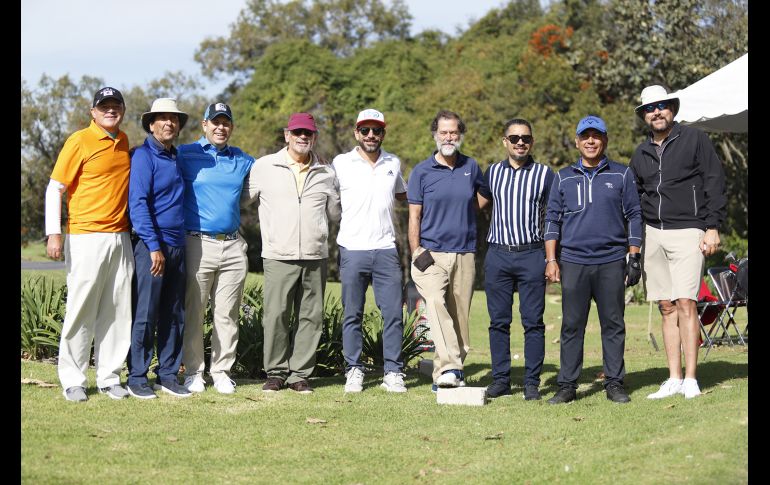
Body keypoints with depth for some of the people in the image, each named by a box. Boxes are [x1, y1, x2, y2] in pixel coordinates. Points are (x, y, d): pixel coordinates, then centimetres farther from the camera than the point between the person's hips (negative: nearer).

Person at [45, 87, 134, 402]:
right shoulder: (80, 141, -6)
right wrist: (54, 234, -15)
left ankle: (109, 378, 15)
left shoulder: (123, 142, 13)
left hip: (120, 237, 6)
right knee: (81, 311, -4)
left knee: (117, 312, 7)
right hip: (85, 238, -6)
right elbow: (55, 188, -7)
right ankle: (72, 381, 5)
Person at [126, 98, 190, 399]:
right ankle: (137, 378, 2)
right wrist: (154, 246, -19)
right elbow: (138, 204, -14)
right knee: (144, 315, -4)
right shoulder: (143, 157, -7)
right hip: (151, 246, -7)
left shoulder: (176, 157, 16)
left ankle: (168, 375, 16)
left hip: (177, 246, 7)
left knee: (174, 315, 9)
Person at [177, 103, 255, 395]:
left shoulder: (243, 161, 15)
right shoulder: (186, 155, 3)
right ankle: (193, 371, 9)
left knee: (227, 315, 5)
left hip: (233, 247, 3)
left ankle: (221, 371, 13)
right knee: (194, 313, -1)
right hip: (198, 244, -3)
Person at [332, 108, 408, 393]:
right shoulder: (340, 164, 3)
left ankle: (393, 373, 4)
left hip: (385, 250, 2)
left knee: (393, 314, -2)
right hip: (352, 250, -2)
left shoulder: (393, 164, 13)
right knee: (352, 315, 3)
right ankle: (354, 371, 11)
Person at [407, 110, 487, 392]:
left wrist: (462, 217, 12)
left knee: (460, 315, 4)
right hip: (432, 254, -3)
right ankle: (449, 368, -34)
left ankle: (449, 370, 12)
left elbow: (482, 198, 27)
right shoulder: (422, 172, 2)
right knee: (435, 304, -25)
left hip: (465, 254, 3)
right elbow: (414, 217, 1)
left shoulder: (471, 168, 9)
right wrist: (416, 252, -7)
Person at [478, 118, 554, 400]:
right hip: (497, 254, 2)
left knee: (533, 322, -1)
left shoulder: (544, 175, 4)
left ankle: (532, 382, 4)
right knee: (498, 322, 4)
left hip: (531, 254, -2)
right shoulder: (493, 173, 11)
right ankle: (500, 380, 11)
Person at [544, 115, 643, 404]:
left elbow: (634, 216, 8)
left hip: (611, 262, -1)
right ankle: (567, 385, 5)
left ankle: (615, 383, 9)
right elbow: (552, 219, 11)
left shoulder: (622, 175, 9)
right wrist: (551, 259, 2)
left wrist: (634, 258, 2)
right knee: (572, 325, 1)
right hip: (573, 262, 1)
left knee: (613, 324, 2)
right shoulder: (564, 178, 12)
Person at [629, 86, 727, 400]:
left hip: (687, 232, -5)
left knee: (685, 303, -13)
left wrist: (712, 227, -9)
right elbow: (635, 200, 20)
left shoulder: (695, 140, 1)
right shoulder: (641, 154, 15)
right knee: (667, 306, 4)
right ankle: (674, 380, 7)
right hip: (653, 234, 5)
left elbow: (715, 184, -2)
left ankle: (691, 379, -11)